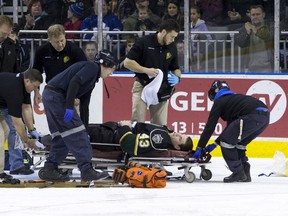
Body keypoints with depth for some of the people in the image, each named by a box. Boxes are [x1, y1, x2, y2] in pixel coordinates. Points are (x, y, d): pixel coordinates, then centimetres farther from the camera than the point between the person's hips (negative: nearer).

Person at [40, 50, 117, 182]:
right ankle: (87, 171, -7)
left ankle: (49, 169, 14)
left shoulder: (93, 78, 24)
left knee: (62, 137, 13)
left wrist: (85, 130, 27)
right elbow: (74, 82, -21)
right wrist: (70, 107, -24)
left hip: (50, 96, 10)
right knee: (75, 133, -8)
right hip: (57, 95, -10)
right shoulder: (92, 67, -5)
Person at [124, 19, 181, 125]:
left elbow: (175, 69, 16)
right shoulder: (144, 42, -11)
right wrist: (146, 70, -20)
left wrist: (177, 78, -7)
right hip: (142, 87, -4)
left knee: (160, 125, 3)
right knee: (138, 123, -8)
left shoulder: (172, 47, 4)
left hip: (162, 89, 4)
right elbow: (127, 62, -10)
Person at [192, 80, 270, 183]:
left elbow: (210, 127, 6)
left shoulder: (219, 102, 12)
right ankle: (245, 173, 21)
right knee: (239, 143, 24)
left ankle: (238, 173, 4)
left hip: (253, 116, -9)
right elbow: (231, 126, 39)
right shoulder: (233, 98, 35)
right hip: (265, 116, 9)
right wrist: (215, 144, 38)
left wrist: (200, 147, 10)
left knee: (226, 141, 3)